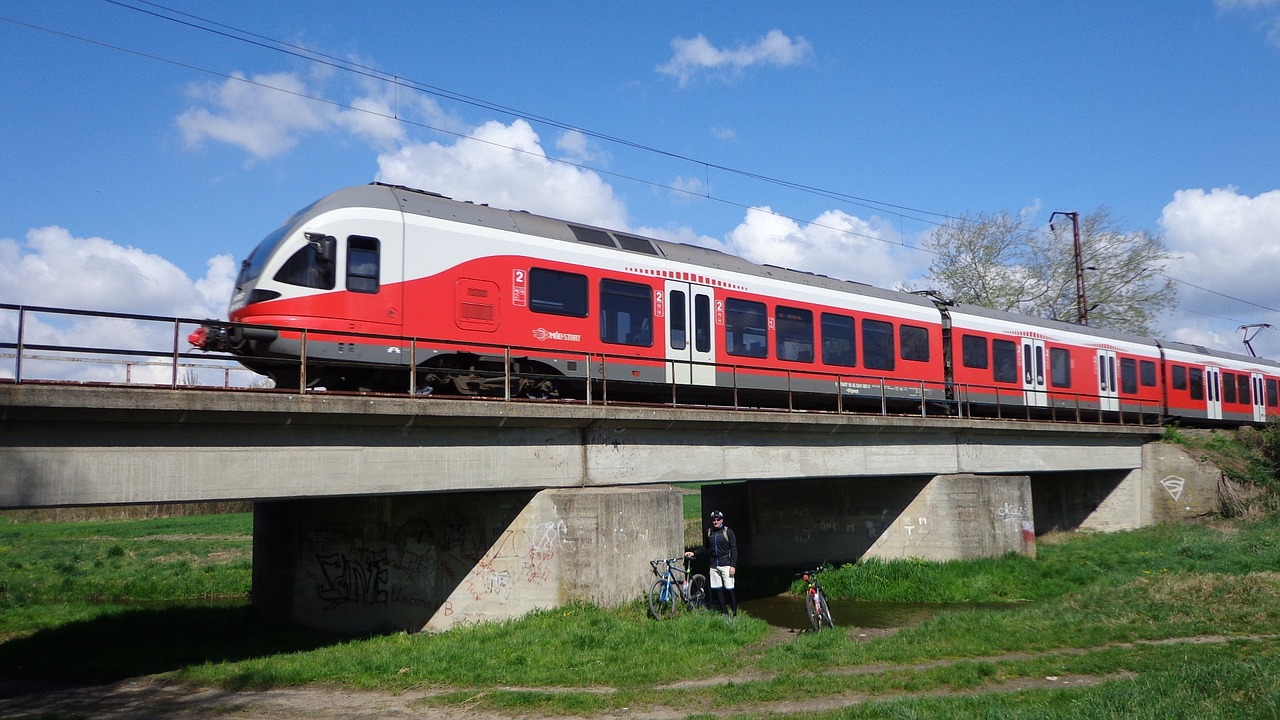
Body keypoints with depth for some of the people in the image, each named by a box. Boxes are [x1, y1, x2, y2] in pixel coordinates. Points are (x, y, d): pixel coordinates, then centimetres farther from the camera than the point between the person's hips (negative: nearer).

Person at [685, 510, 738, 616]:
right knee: (717, 590, 6)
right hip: (713, 565, 5)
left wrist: (733, 565, -12)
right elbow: (705, 547, 19)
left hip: (725, 564, -5)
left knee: (729, 589, -8)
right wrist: (694, 553, 6)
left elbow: (734, 549, -5)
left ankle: (735, 613, 0)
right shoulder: (709, 532, 10)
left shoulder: (728, 532, -3)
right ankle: (723, 612, 15)